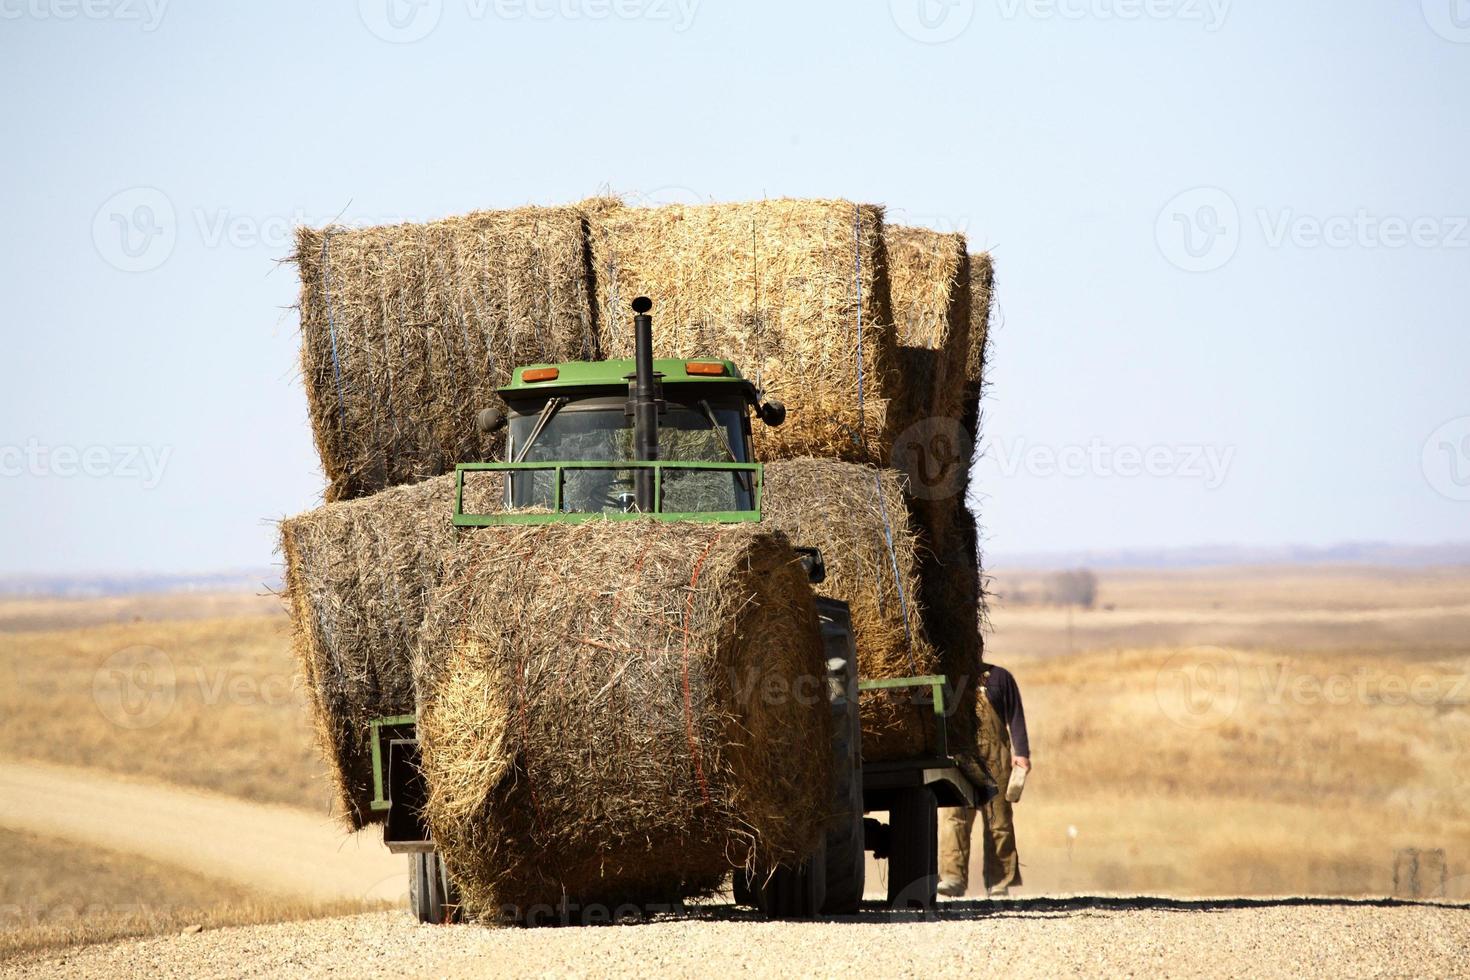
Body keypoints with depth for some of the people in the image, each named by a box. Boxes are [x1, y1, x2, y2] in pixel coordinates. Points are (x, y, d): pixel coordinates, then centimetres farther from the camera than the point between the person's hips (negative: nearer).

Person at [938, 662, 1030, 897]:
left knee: (998, 820, 2)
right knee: (953, 817, -14)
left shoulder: (999, 677, 9)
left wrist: (1021, 753, -3)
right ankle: (953, 877, -21)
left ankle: (999, 883, 7)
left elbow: (1015, 717, 7)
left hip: (995, 757, -1)